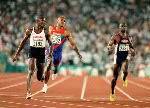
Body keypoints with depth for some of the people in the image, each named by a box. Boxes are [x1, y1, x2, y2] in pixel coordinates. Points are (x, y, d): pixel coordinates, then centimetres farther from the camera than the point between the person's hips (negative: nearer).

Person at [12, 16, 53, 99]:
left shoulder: (46, 32, 0)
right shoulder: (30, 31, 0)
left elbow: (51, 44, 3)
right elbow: (23, 42, 10)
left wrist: (50, 53, -14)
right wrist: (17, 54, 10)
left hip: (41, 52, 1)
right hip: (32, 51, -1)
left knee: (40, 77, 6)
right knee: (31, 71, -21)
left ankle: (41, 76, 47)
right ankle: (28, 92, -19)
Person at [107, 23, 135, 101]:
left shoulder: (129, 38, 9)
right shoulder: (115, 37, -3)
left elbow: (131, 47, 22)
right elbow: (108, 46, -5)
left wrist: (132, 51, 0)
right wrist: (110, 47, -29)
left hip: (126, 57, 1)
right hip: (118, 57, -1)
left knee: (125, 70, -33)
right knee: (115, 78, 3)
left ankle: (124, 79, 0)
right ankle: (112, 93, 21)